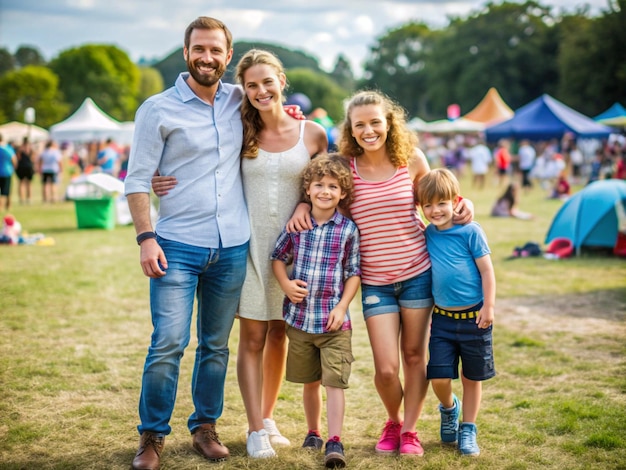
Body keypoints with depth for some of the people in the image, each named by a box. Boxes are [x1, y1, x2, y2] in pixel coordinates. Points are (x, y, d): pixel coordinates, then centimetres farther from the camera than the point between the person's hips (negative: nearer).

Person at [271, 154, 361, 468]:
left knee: (334, 381, -7)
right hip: (300, 317, 2)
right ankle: (313, 432, 33)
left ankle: (334, 442, -3)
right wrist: (286, 284, -8)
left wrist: (342, 307, -10)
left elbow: (353, 273, 0)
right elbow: (278, 257, 10)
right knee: (310, 382, 16)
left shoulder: (348, 229, -4)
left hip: (333, 321, -2)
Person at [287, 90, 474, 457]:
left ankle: (410, 430, 27)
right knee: (386, 369, -3)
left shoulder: (412, 160, -3)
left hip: (417, 272, 1)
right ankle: (393, 422, 27)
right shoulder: (345, 167, -5)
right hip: (375, 281, 0)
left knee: (415, 356, 10)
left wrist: (462, 203, -4)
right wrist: (303, 205, -9)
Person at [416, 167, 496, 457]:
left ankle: (468, 430, 27)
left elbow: (486, 270, -8)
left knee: (471, 378, 10)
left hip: (473, 317, -3)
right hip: (442, 317, 3)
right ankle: (449, 408, 31)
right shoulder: (428, 234, 4)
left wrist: (489, 306, -10)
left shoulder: (470, 231, -10)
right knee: (439, 378, -3)